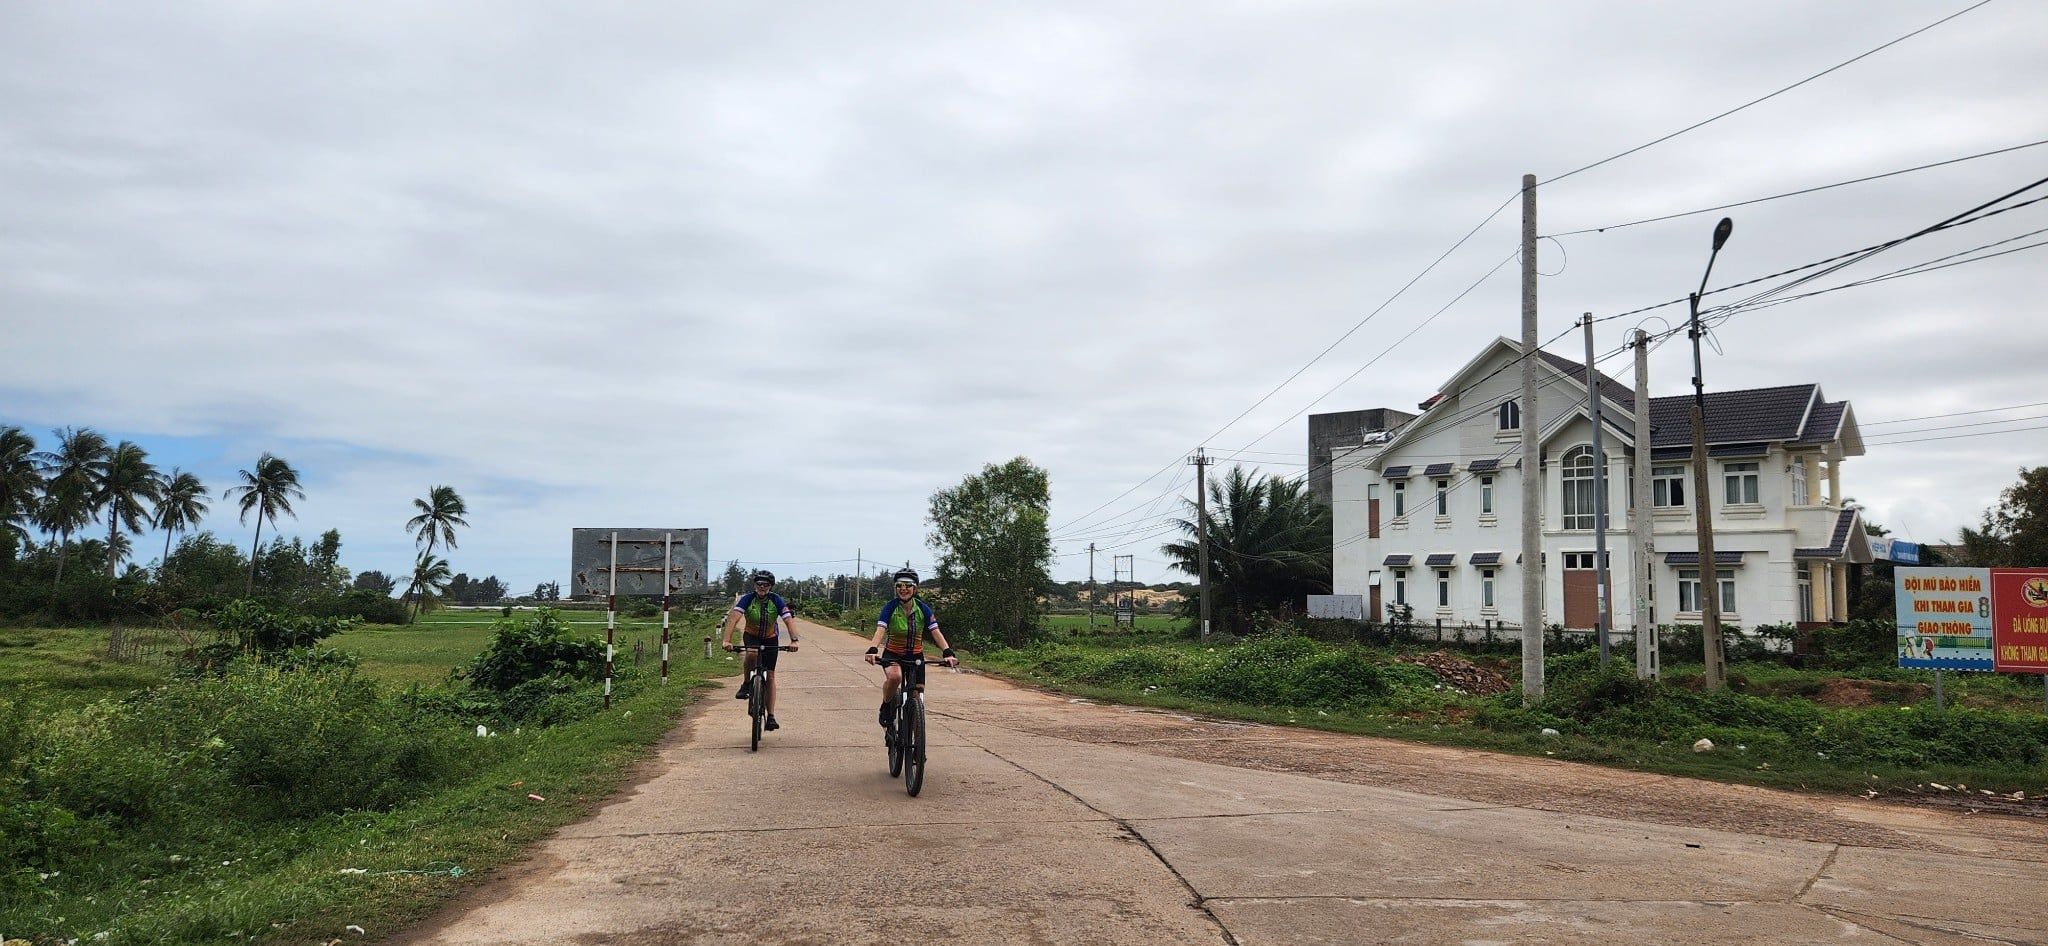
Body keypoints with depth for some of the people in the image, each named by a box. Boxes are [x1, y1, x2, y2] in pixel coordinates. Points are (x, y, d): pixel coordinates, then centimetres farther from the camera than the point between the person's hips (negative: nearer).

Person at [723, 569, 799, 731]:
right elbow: (733, 618, -31)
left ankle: (771, 717, -2)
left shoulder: (776, 600, -19)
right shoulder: (747, 599, -21)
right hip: (751, 636, -1)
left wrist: (793, 641, -43)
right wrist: (727, 640, -46)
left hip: (770, 639, 1)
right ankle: (746, 685, -12)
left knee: (770, 675, -4)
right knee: (752, 654, -37)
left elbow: (789, 620, -27)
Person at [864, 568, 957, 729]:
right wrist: (872, 650, -46)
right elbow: (880, 630, -27)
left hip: (915, 656, 2)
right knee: (895, 677, -35)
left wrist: (947, 653, -35)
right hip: (892, 655, -2)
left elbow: (936, 632, -18)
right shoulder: (890, 607, -14)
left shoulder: (923, 608, -10)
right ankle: (887, 707, -7)